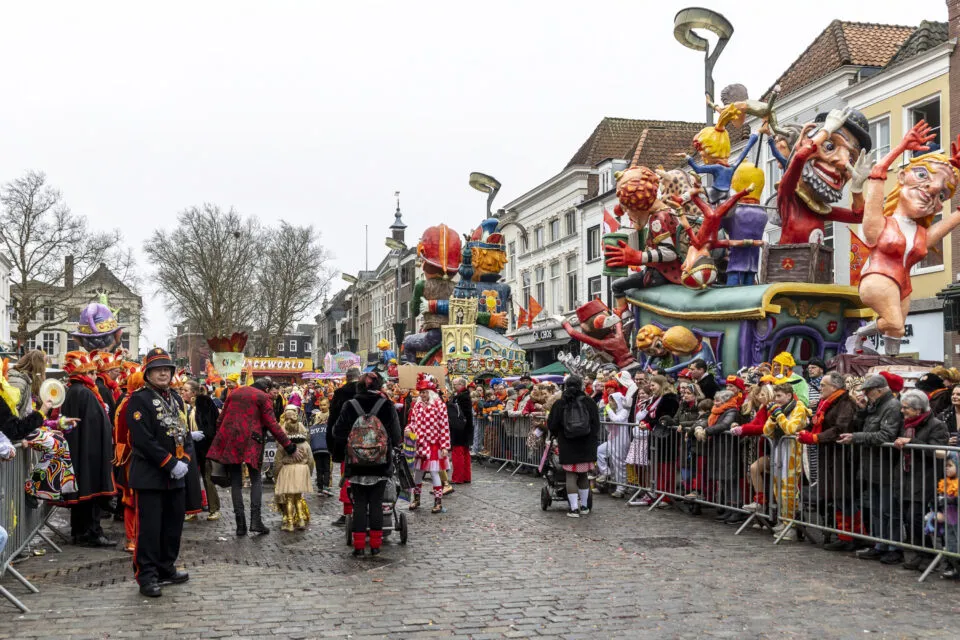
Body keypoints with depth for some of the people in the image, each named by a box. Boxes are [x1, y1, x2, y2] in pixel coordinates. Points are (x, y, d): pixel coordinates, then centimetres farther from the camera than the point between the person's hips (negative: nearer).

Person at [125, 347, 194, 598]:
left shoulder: (176, 399, 15)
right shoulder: (139, 400, -10)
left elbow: (185, 432, 15)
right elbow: (144, 440, -18)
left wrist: (185, 460, -3)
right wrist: (171, 464, -18)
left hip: (176, 477, 8)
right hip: (149, 477, -8)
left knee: (173, 526, 14)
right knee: (149, 528, -4)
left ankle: (166, 569, 27)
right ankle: (147, 576, 4)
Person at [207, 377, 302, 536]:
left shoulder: (235, 392, 17)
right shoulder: (263, 397, 2)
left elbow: (221, 418, 17)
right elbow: (272, 425, -3)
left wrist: (219, 438, 24)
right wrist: (290, 448, 0)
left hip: (228, 439, 4)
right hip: (250, 440, -4)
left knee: (235, 481, 7)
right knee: (256, 479, 7)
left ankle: (240, 524, 1)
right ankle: (255, 519, -9)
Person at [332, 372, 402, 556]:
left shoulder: (350, 406, -4)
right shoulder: (387, 406, -6)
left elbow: (338, 433, 0)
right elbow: (396, 435, -2)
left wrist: (344, 450, 17)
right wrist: (390, 447, 17)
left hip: (356, 465, 0)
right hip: (381, 465, 0)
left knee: (359, 504, 8)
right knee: (376, 503, 8)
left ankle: (359, 544, 7)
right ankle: (375, 544, 9)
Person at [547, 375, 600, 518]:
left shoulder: (559, 404, -2)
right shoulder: (588, 402, 0)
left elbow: (551, 425, 1)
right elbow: (596, 424, 3)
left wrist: (558, 436, 21)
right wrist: (592, 440, 14)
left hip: (567, 446, -1)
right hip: (586, 446, 1)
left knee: (571, 475, 3)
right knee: (584, 474, 13)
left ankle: (574, 508, -2)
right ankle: (584, 506, 20)